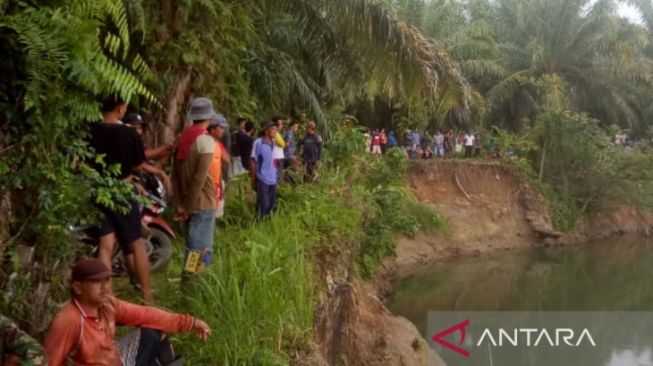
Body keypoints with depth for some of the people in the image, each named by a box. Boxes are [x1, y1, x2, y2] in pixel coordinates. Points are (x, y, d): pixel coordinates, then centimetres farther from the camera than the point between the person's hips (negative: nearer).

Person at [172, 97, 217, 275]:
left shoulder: (183, 138, 9)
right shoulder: (206, 140, -13)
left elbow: (175, 174, 7)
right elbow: (200, 177, -20)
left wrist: (180, 204, 7)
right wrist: (189, 205, -13)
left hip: (189, 203, 8)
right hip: (203, 203, -8)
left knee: (194, 246, 19)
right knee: (200, 249, -4)